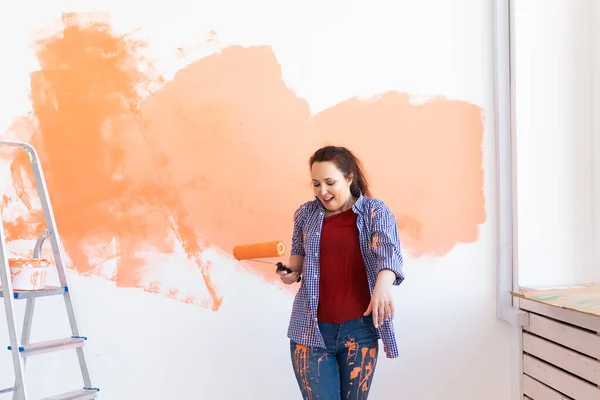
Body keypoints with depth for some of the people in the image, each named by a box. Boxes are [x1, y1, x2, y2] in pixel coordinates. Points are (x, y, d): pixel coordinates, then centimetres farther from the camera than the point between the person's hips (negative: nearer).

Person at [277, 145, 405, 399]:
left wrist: (383, 283, -40)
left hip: (360, 329, -1)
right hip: (312, 330, 1)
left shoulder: (375, 211, -3)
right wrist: (293, 271, -3)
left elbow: (389, 250, -19)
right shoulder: (305, 214, 5)